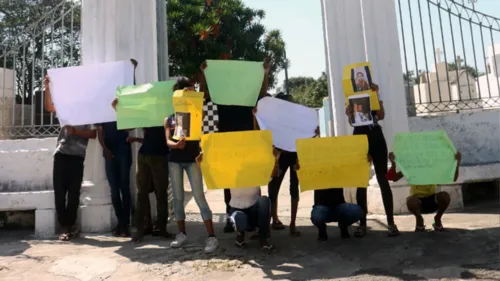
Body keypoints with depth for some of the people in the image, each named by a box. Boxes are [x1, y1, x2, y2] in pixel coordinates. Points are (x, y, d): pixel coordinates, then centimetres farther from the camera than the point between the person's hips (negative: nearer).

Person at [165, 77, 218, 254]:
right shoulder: (169, 119, 9)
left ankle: (212, 237, -7)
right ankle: (182, 234, 20)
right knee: (178, 197, 7)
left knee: (199, 196, -9)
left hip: (192, 159, -3)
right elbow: (168, 141, -1)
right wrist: (176, 144, -25)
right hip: (174, 160, 3)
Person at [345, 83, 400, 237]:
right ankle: (362, 223, 7)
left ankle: (391, 222, 3)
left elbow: (381, 116, -4)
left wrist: (377, 94, -9)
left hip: (376, 136, 0)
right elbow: (349, 114, -8)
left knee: (383, 179, 0)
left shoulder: (374, 91, 11)